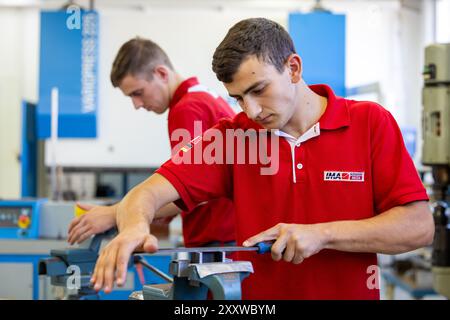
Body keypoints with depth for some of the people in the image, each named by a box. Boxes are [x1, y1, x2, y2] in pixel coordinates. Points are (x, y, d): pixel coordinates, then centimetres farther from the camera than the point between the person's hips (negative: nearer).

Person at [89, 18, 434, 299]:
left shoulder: (372, 123, -4)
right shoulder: (232, 135, -2)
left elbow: (419, 226, -9)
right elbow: (150, 192, -10)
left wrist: (322, 233, -17)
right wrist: (135, 225, -32)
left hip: (350, 289, -1)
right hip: (254, 290, 1)